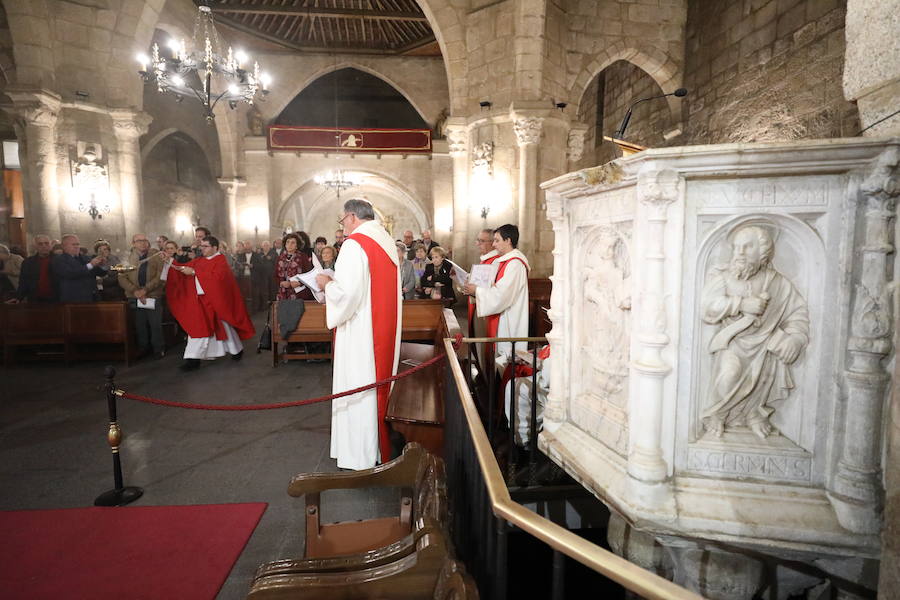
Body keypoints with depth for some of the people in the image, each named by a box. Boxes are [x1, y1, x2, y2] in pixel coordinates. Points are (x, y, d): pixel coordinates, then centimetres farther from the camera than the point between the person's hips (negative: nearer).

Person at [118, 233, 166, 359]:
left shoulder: (157, 257, 4)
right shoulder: (128, 258, 10)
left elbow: (160, 276, -5)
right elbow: (122, 278, 3)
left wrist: (145, 289, -14)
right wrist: (135, 291, -11)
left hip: (153, 296, -2)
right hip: (135, 298, 2)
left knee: (156, 325, -2)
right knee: (140, 325, 6)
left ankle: (158, 349, 9)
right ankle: (143, 349, 18)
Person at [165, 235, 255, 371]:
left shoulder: (220, 261, -9)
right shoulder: (199, 261, 12)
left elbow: (216, 277, -24)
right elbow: (185, 268, 8)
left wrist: (194, 272, -23)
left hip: (216, 300, -6)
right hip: (201, 300, 6)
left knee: (223, 325, 7)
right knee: (197, 327, 1)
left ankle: (237, 349, 29)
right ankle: (194, 359, 6)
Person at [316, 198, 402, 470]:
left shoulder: (355, 244, -16)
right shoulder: (386, 241, 9)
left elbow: (347, 292, -23)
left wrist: (327, 283, -4)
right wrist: (336, 281, 14)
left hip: (360, 333, -8)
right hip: (386, 328, 9)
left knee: (357, 388, 2)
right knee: (378, 382, 17)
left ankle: (360, 459, 14)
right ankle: (380, 447, 31)